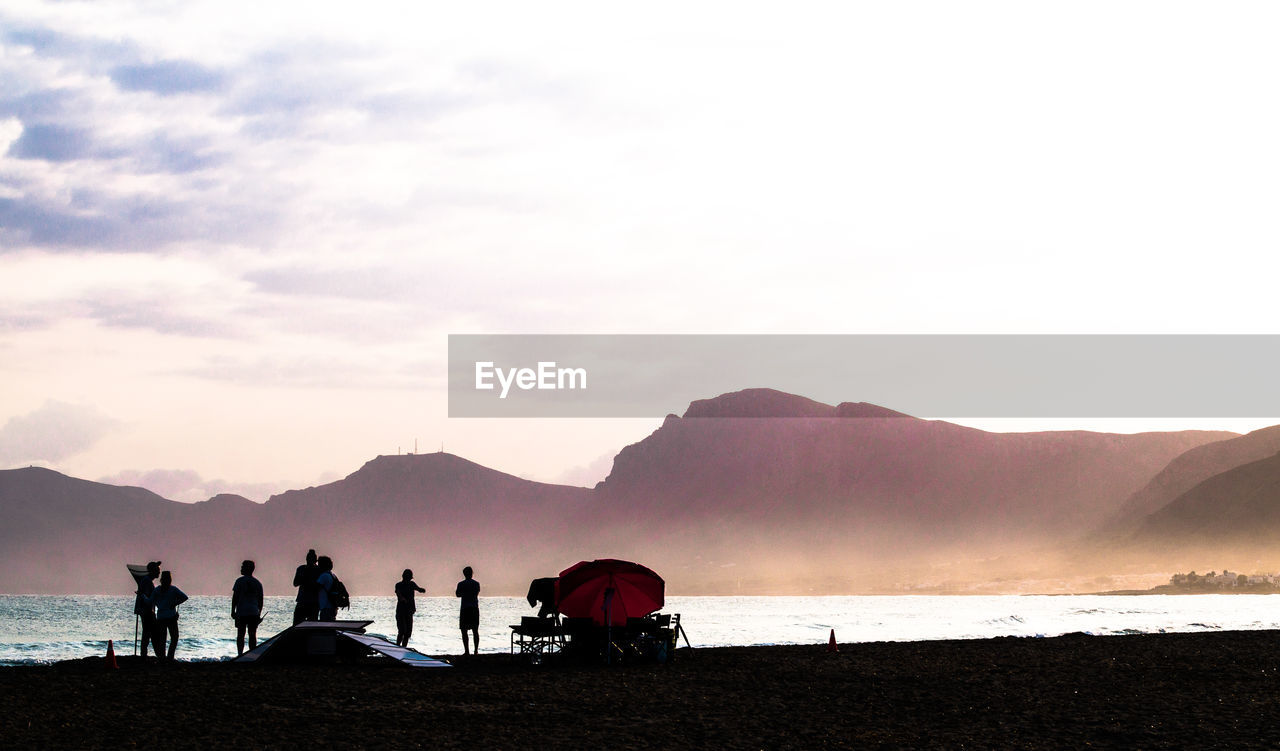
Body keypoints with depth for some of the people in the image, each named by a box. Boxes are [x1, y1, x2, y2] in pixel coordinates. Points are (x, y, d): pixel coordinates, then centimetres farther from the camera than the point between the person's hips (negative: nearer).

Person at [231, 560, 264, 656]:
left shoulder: (240, 581, -3)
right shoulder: (257, 583, 10)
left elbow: (235, 597, -5)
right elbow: (260, 600, 12)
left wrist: (233, 611, -1)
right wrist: (259, 614, 18)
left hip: (241, 612, -3)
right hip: (254, 613, 3)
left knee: (240, 635, 0)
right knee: (252, 635, 3)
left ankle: (240, 655, -8)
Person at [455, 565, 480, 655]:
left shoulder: (461, 584, -6)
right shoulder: (476, 584, 4)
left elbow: (458, 594, 3)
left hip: (465, 609, -4)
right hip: (475, 609, 4)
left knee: (464, 631, -1)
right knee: (475, 631, 7)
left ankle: (466, 651, -8)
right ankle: (476, 650, 3)